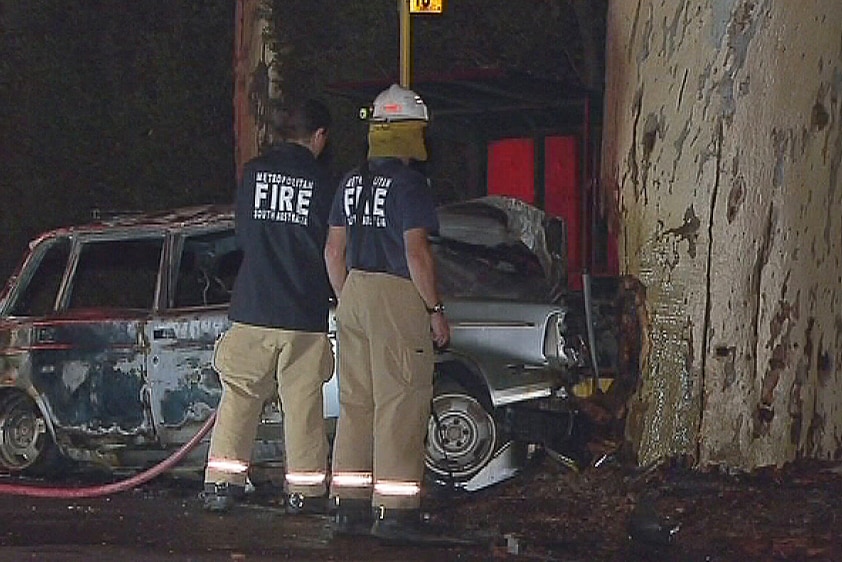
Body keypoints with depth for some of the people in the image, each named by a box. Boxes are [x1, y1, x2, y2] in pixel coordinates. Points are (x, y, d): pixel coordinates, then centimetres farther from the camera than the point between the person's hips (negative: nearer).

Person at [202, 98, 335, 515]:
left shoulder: (254, 172, 2)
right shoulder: (320, 182, -5)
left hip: (253, 308, 2)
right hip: (305, 311, -2)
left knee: (239, 396, 10)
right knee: (303, 401, 5)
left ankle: (222, 482, 8)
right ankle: (304, 490, 8)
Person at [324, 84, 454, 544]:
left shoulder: (352, 182, 11)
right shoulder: (409, 184, -12)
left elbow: (333, 251, 14)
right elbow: (416, 253, -17)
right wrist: (436, 309, -9)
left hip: (355, 296, 8)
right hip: (398, 299, -8)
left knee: (355, 403, 11)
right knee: (400, 405, -5)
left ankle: (350, 508, 14)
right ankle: (395, 513, -6)